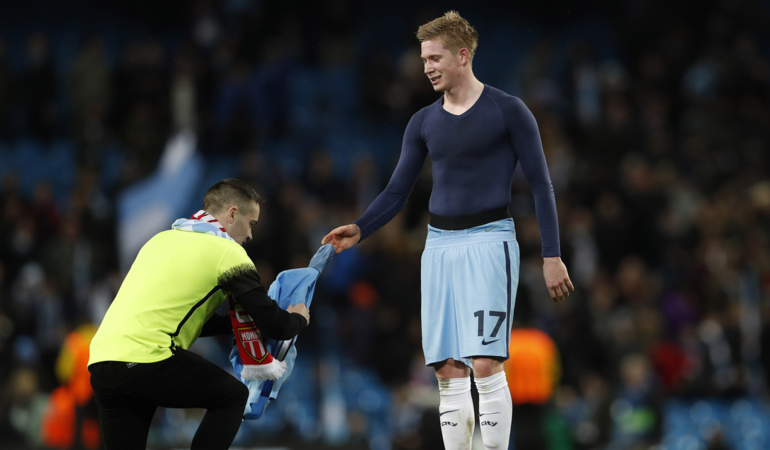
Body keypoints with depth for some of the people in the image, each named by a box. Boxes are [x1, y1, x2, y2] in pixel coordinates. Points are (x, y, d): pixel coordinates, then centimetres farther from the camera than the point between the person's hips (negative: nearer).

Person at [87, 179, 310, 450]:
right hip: (146, 359, -7)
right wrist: (298, 319, 25)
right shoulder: (227, 252, 2)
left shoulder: (164, 238, 25)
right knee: (233, 396, 13)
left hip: (101, 362, 7)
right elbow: (273, 326, 3)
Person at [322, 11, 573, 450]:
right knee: (449, 374, 2)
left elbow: (541, 184, -1)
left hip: (489, 239, -5)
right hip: (439, 244, 5)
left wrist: (552, 256, -6)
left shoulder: (507, 111, -2)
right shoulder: (424, 122, 12)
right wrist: (359, 230, -4)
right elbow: (397, 192, 14)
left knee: (486, 366, -14)